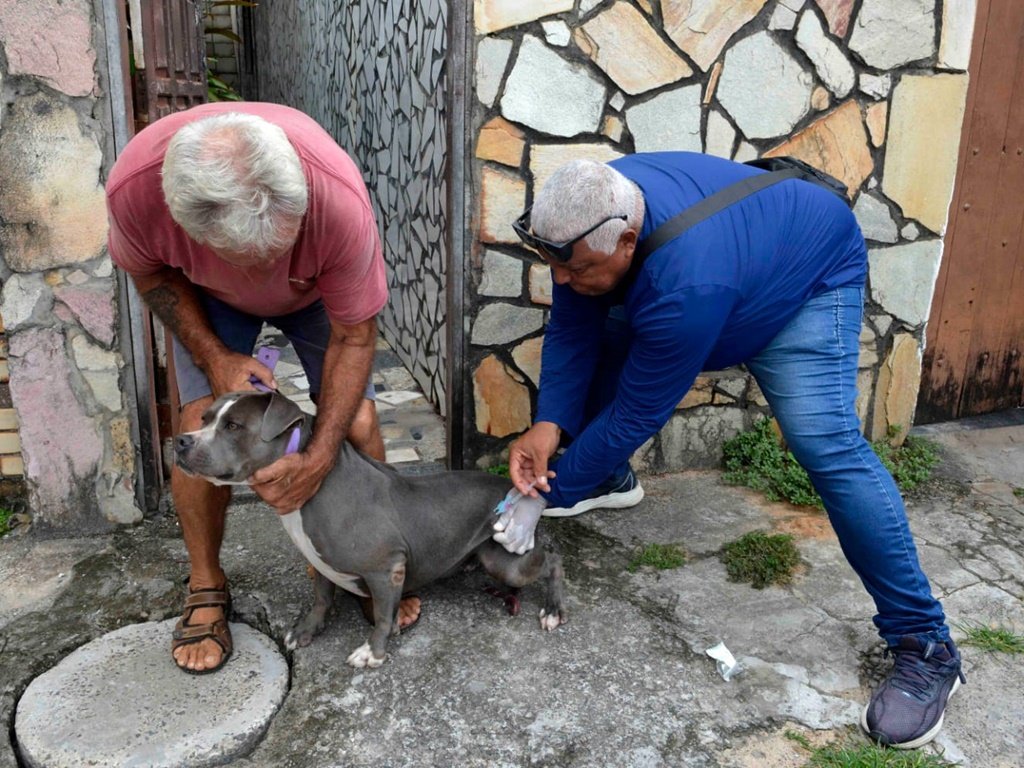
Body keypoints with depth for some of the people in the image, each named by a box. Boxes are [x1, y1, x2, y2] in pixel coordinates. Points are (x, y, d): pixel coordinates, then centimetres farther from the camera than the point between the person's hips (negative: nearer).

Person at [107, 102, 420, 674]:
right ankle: (207, 589, 9)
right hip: (211, 296, 1)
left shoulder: (341, 197, -42)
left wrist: (319, 458, -31)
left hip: (317, 291, 0)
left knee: (356, 421, -12)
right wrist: (216, 358, -23)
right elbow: (151, 272, -12)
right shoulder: (135, 184, -37)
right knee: (203, 425, -14)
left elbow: (355, 336, -27)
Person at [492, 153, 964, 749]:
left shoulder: (685, 288, -44)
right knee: (596, 340, -1)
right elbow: (571, 333, -16)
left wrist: (547, 498, -27)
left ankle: (926, 644, -11)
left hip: (808, 276, -7)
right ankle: (613, 479, 24)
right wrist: (548, 425, -30)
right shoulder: (588, 220, -24)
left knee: (825, 442, -25)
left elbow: (635, 415, -35)